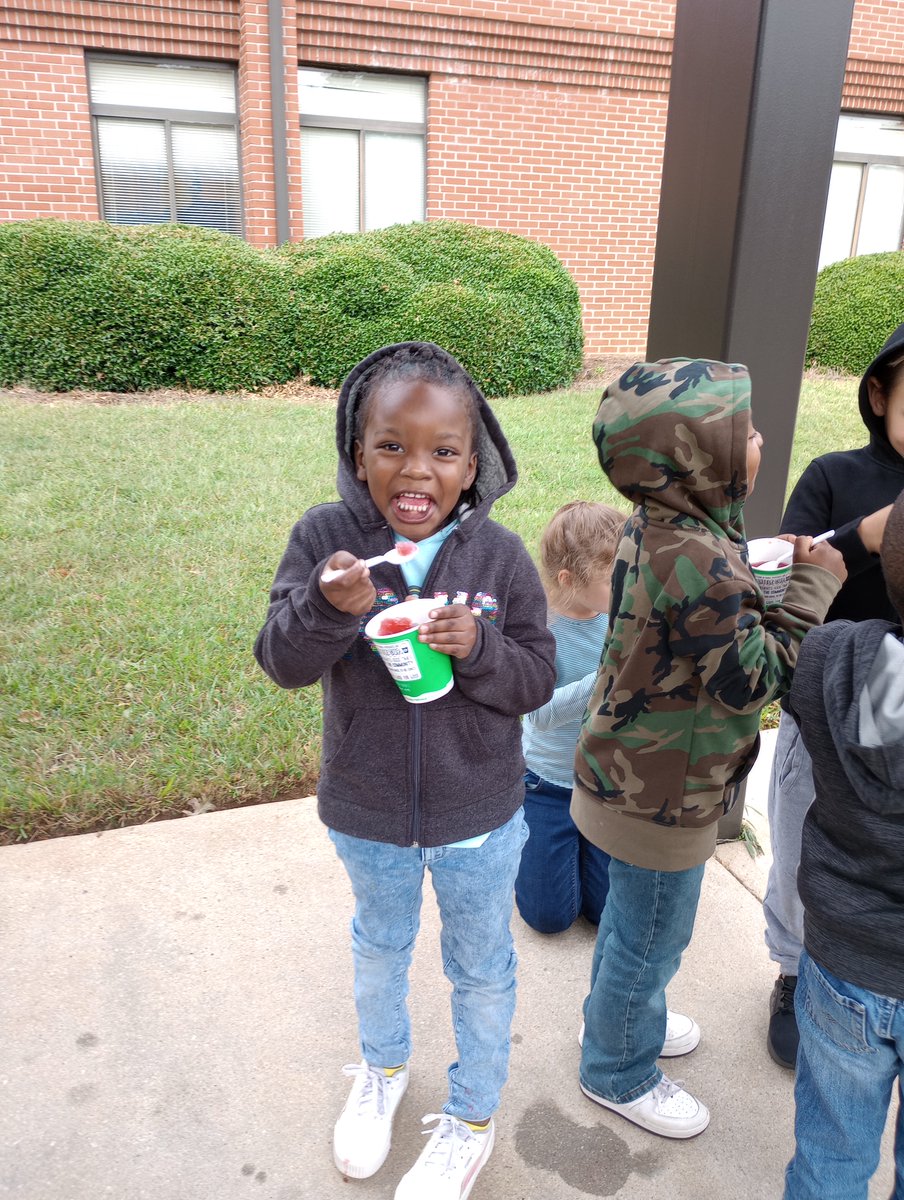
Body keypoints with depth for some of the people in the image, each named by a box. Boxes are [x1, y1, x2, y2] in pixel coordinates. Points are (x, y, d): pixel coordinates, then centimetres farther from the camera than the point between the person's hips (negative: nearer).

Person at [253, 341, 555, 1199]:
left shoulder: (500, 557, -16)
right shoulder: (325, 538, -17)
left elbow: (537, 677, -10)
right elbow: (282, 663, -17)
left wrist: (478, 647, -30)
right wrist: (326, 606, -38)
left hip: (478, 817, -1)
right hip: (367, 813, 1)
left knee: (480, 967, 21)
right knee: (379, 945, 29)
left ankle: (474, 1114, 50)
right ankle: (382, 1065, 60)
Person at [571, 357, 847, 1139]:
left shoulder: (654, 528, -2)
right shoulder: (702, 563, -32)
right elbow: (754, 679, -23)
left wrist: (766, 578, -4)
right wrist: (812, 589, -16)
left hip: (633, 775, 9)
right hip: (664, 800, -9)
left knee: (632, 915, 30)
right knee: (652, 937, 15)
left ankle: (615, 1016, 54)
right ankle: (620, 1072, 39)